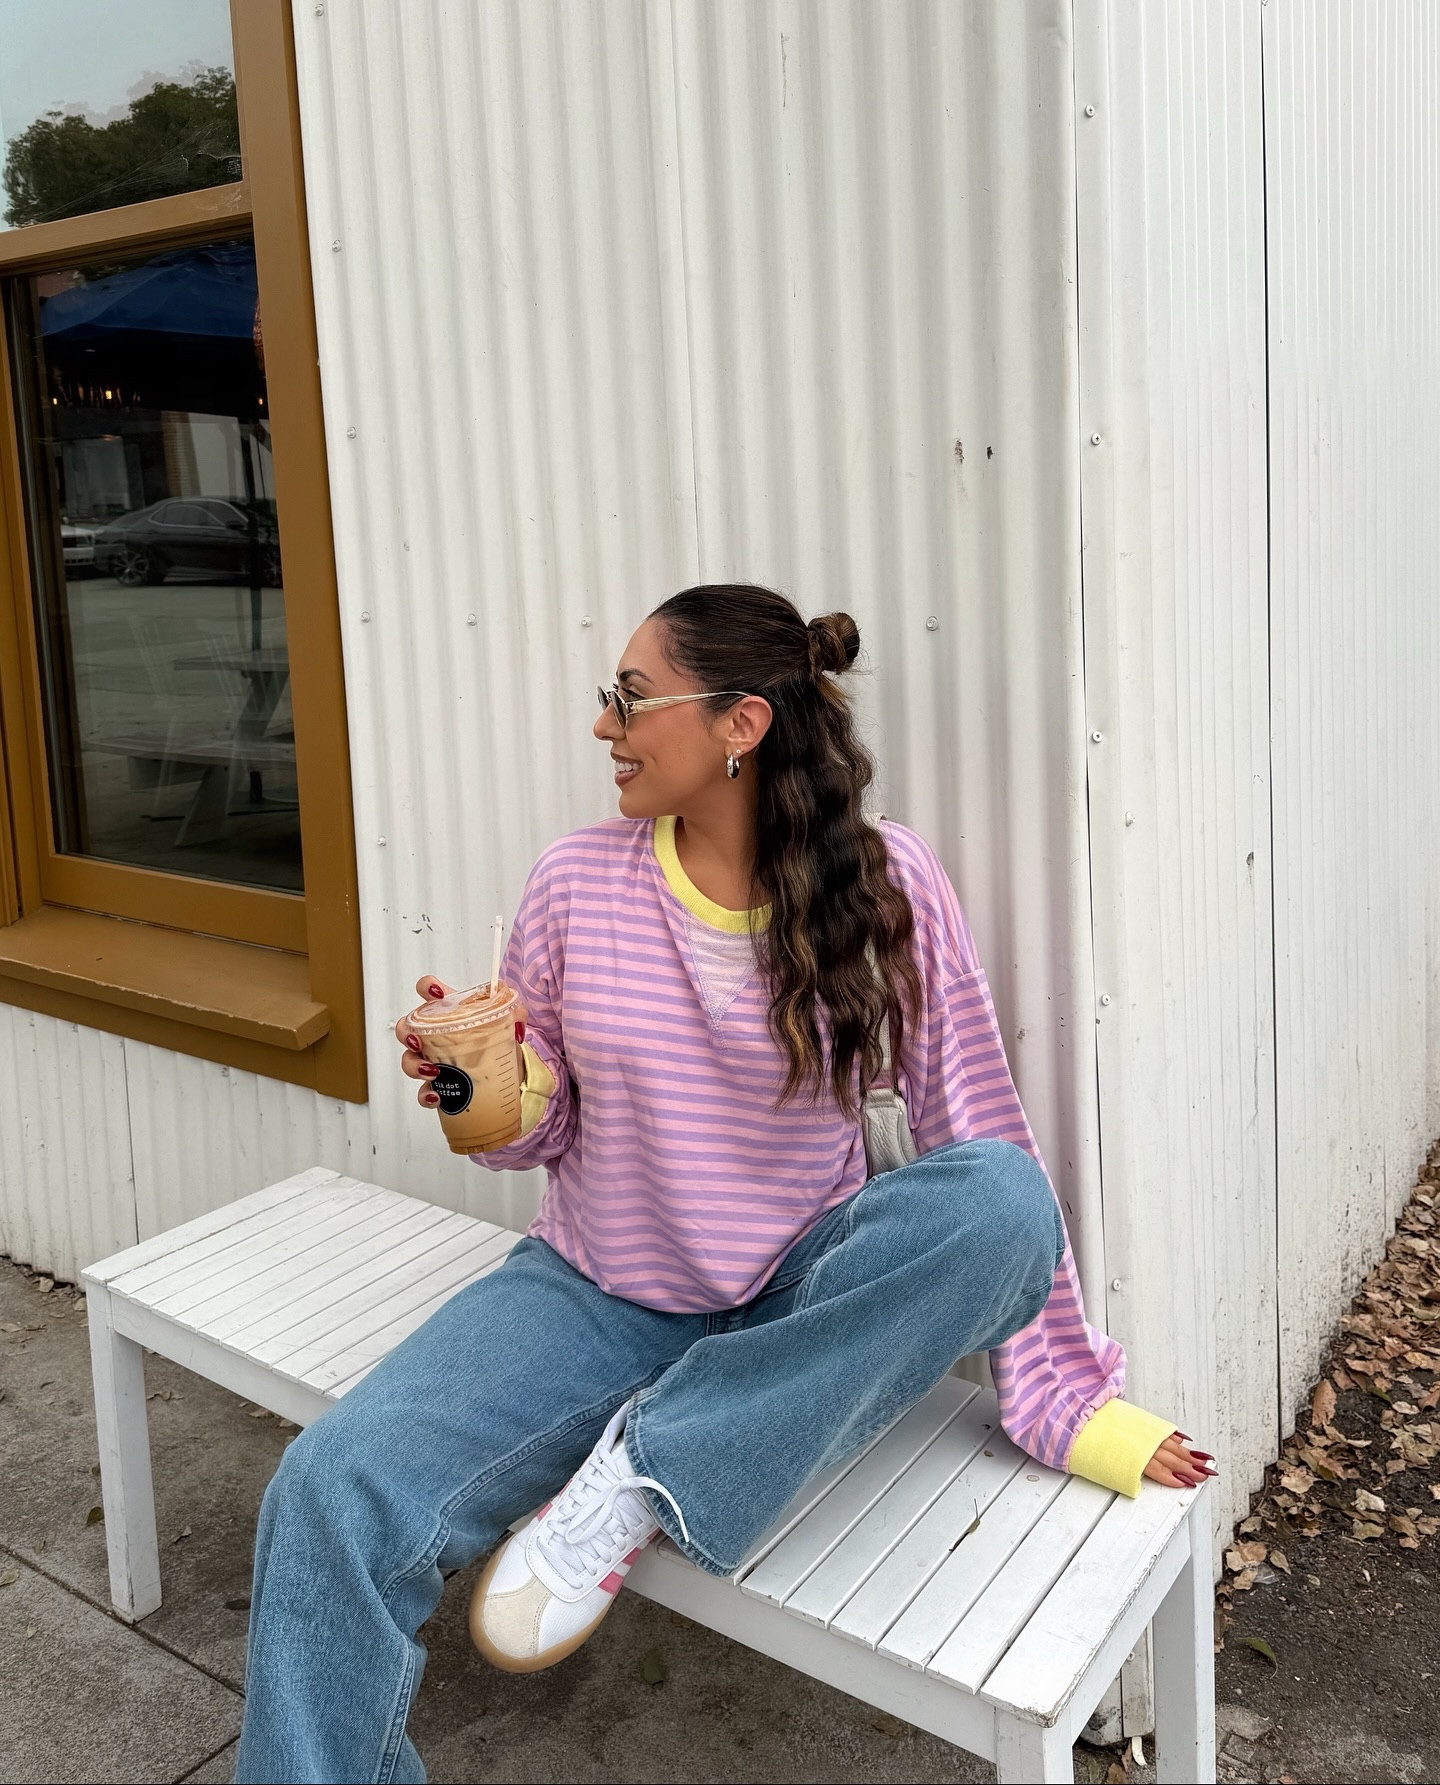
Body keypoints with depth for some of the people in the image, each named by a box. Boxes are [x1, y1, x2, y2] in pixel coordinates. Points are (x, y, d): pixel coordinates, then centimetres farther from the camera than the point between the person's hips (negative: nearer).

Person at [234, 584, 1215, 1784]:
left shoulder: (886, 887, -10)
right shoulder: (576, 883, -4)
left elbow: (979, 1132, -9)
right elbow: (547, 1132, 7)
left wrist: (1069, 1404, -10)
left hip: (800, 1312, 0)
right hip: (594, 1298, 1)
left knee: (1001, 1201, -31)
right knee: (332, 1495, -25)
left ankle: (650, 1472, -20)